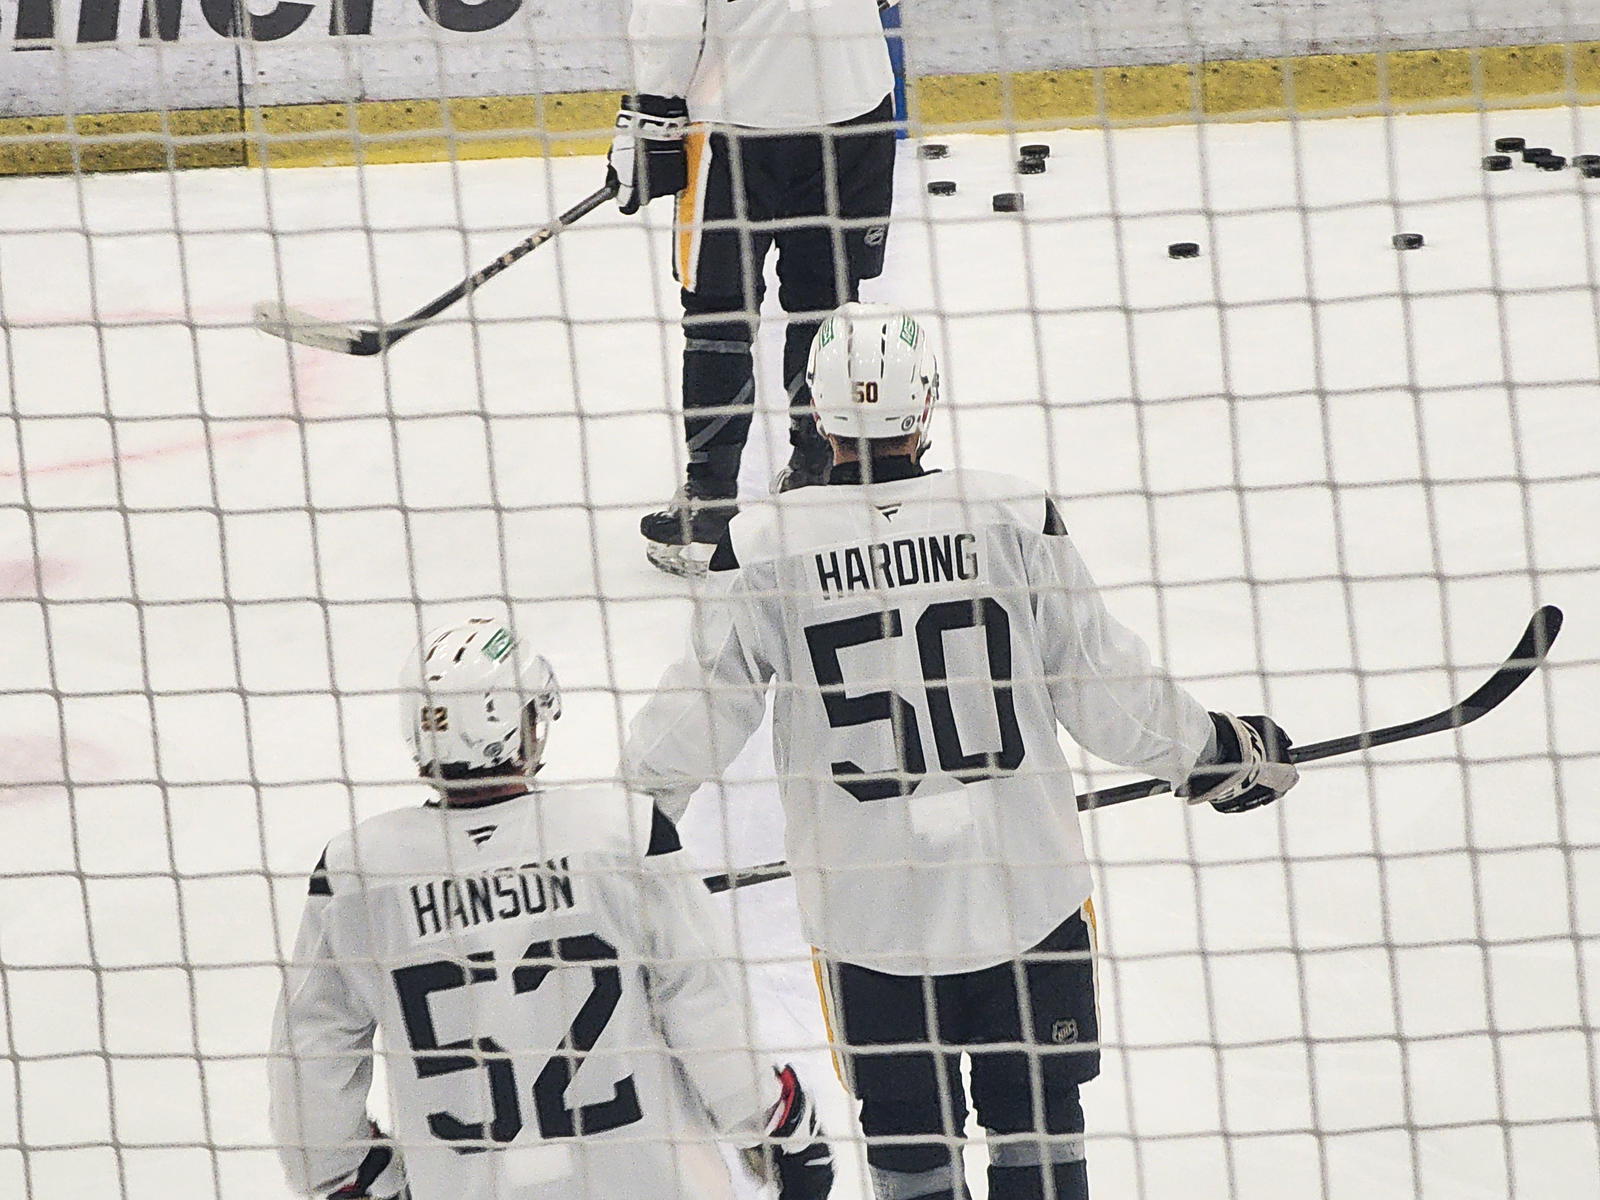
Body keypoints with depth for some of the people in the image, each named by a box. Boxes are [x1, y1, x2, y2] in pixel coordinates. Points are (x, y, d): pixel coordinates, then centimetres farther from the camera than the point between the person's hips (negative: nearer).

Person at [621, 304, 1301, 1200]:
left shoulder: (766, 547, -9)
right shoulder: (1016, 518, -8)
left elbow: (700, 711, -1)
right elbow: (1104, 689, -2)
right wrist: (1217, 751, 15)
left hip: (870, 912, 0)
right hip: (1025, 890, 0)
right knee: (1037, 1122, 15)